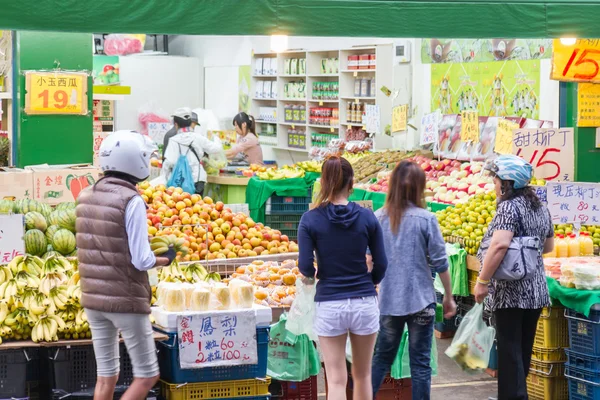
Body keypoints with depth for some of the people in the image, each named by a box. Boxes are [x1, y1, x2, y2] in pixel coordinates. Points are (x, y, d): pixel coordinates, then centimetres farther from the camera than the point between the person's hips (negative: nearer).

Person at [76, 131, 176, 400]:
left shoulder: (85, 197, 6)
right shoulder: (131, 201, -16)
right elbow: (141, 261, -17)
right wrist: (166, 259, 2)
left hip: (92, 298, 7)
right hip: (126, 301, -7)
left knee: (106, 374, 15)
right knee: (147, 375, 4)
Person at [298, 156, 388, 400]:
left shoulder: (311, 219, -7)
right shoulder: (367, 217, -4)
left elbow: (305, 266, -10)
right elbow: (381, 264, -1)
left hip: (329, 305, -1)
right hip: (365, 302, 1)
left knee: (337, 380, 2)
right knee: (362, 375, 17)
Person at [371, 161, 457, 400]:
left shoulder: (378, 218, -2)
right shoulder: (426, 219, -10)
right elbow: (440, 263, -7)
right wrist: (449, 297, 4)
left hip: (389, 300, 3)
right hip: (421, 300, -3)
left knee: (382, 358, 16)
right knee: (420, 362, 5)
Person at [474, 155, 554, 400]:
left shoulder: (509, 207, -14)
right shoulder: (541, 208, 11)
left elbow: (500, 244, -27)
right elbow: (549, 246, 23)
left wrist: (482, 281, -23)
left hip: (510, 293, -8)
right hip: (536, 292, 8)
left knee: (510, 354, -4)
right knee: (524, 351, 15)